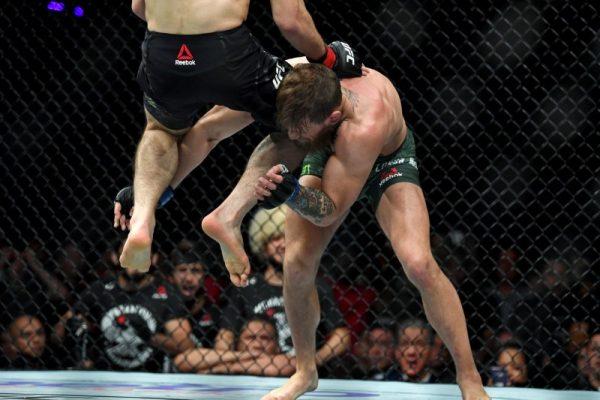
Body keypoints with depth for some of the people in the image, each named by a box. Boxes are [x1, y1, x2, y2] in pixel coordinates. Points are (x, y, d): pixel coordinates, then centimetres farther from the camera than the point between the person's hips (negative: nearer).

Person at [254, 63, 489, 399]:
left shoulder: (365, 127, -48)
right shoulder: (303, 84, -35)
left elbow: (329, 210, -41)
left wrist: (292, 193, -57)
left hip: (387, 158, -4)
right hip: (328, 154, 4)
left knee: (419, 264, -24)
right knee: (296, 264, -9)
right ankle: (305, 372, 15)